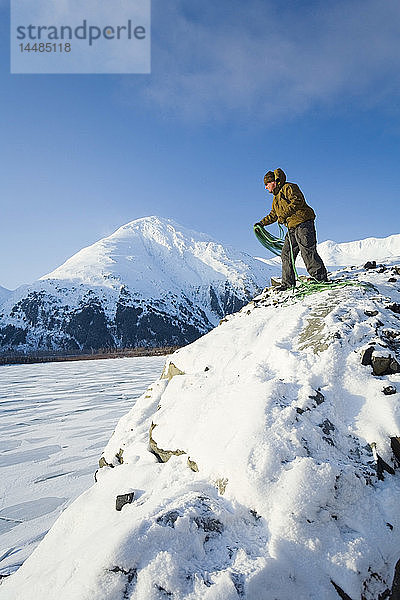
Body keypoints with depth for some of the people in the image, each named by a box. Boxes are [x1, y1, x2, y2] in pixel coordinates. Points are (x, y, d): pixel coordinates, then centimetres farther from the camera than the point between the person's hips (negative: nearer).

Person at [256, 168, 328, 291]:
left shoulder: (289, 188, -3)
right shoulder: (276, 197, 25)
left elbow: (298, 201, -19)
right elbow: (274, 214, 34)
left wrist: (284, 214, -21)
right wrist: (262, 222, 24)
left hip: (303, 223, -10)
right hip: (292, 227, 10)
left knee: (308, 252, -15)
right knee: (286, 255, 6)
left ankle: (321, 279, -10)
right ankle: (288, 283, 10)